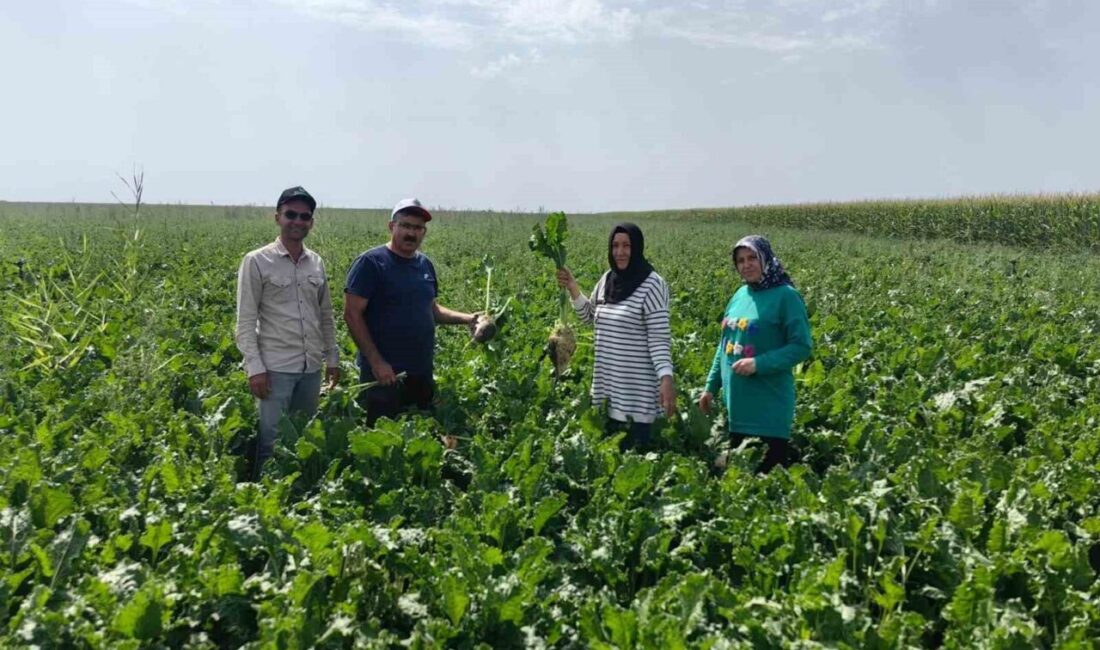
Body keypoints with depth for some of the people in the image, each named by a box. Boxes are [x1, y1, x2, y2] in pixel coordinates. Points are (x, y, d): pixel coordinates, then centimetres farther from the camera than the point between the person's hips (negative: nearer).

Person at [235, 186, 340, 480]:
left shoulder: (317, 263, 10)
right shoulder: (256, 261, -5)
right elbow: (245, 320, -7)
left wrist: (332, 357, 14)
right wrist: (255, 367, -14)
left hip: (311, 367, 5)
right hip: (276, 367, -5)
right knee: (271, 441, -2)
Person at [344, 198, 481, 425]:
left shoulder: (425, 264, 12)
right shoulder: (370, 263, -9)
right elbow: (352, 314, -12)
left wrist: (466, 318, 7)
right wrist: (376, 361, -18)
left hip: (422, 374, 7)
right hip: (385, 373, -7)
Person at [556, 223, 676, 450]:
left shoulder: (651, 285, -13)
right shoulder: (607, 279, 8)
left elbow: (659, 338, -16)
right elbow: (589, 316, 21)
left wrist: (666, 378, -28)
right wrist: (573, 289, 6)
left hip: (637, 389, -7)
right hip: (608, 386, 7)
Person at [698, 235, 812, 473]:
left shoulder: (785, 296, -10)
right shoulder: (740, 295, 10)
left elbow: (802, 347, -13)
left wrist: (758, 364, -22)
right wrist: (711, 386, 15)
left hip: (768, 408, -7)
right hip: (735, 405, 7)